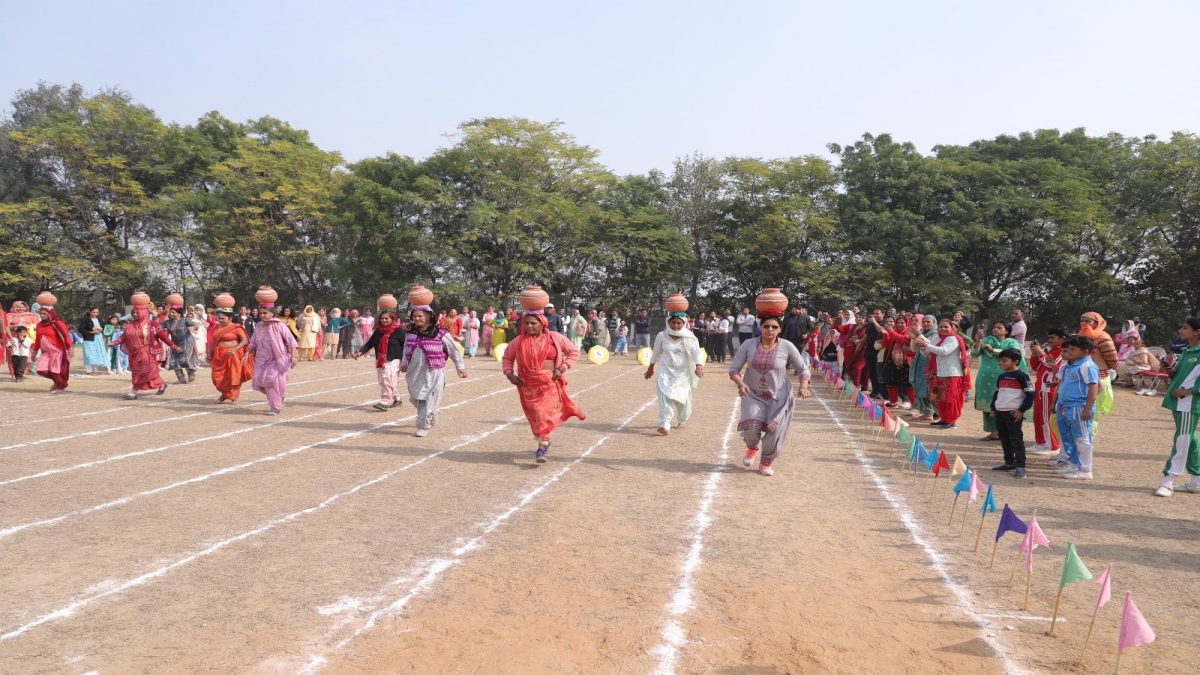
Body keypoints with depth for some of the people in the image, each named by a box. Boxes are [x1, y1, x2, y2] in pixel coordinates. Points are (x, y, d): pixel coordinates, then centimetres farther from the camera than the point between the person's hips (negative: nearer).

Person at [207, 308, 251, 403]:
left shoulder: (236, 328, -8)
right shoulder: (218, 327, 10)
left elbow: (245, 340, -13)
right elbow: (213, 341, 18)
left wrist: (235, 349, -25)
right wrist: (209, 352, 11)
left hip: (232, 356, -6)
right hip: (219, 356, 6)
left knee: (232, 376, 2)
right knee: (218, 377, 5)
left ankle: (232, 397, 18)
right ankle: (225, 394, 28)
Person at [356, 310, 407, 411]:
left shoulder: (399, 331, -7)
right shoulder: (378, 331, 10)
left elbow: (406, 346, -8)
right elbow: (369, 343, 6)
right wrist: (360, 351, -10)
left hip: (393, 361, -7)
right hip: (380, 361, 7)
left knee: (387, 381, -17)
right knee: (384, 382, 12)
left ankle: (385, 402, -15)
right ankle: (397, 399, 27)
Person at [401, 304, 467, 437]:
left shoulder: (440, 334, -8)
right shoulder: (410, 334, 8)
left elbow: (454, 350, -1)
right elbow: (406, 351, 21)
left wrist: (460, 367, 0)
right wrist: (404, 363, 5)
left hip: (433, 374, -5)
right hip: (415, 373, 6)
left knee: (427, 400, -7)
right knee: (416, 398, 14)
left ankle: (423, 426, 4)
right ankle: (431, 416, 39)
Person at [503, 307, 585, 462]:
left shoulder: (555, 338, -2)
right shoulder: (519, 342, 2)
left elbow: (574, 352, 4)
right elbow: (507, 357, 17)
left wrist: (562, 368, -8)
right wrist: (509, 373, 1)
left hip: (550, 384, -2)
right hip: (529, 385, 2)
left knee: (545, 414, -13)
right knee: (535, 415, 7)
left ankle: (542, 447, -9)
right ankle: (545, 441, 29)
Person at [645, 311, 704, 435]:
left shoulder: (689, 338, -7)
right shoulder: (661, 336, -2)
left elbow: (696, 352, -17)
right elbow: (656, 353, 11)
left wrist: (699, 366, -35)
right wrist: (651, 367, 20)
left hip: (683, 373, 0)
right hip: (666, 372, 0)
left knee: (683, 398, 8)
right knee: (666, 397, -15)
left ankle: (681, 421, 34)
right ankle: (664, 425, -21)